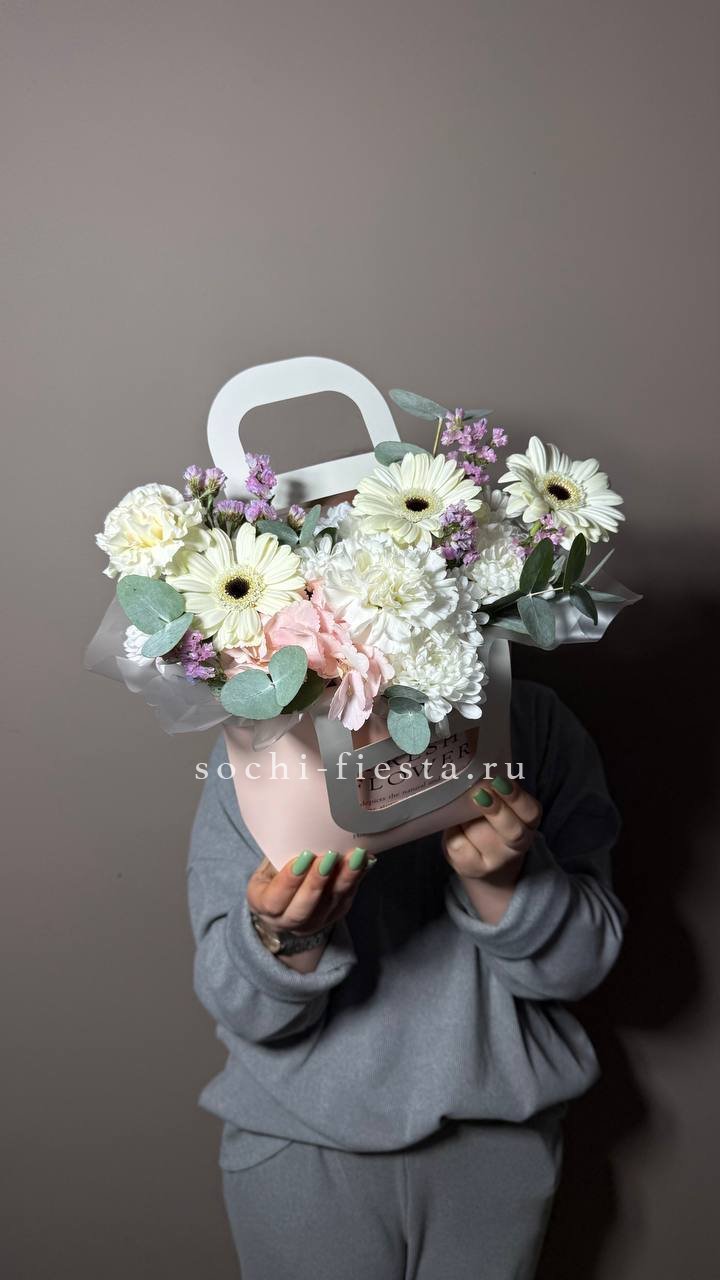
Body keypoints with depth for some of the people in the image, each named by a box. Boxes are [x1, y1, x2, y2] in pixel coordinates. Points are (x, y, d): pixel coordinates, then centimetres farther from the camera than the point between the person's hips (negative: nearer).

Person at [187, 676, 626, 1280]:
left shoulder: (539, 724, -13)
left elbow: (578, 964, -9)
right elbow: (239, 1007, -13)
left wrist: (502, 880, -28)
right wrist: (284, 935, -34)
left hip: (499, 1130, 1)